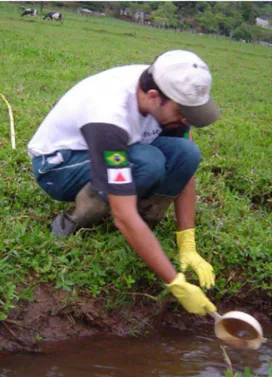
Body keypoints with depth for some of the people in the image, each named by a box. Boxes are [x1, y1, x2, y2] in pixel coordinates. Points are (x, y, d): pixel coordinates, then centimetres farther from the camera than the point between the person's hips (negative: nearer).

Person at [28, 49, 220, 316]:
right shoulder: (109, 117, -39)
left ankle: (137, 234, -6)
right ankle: (76, 225, -13)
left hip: (115, 155, 6)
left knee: (186, 154, -21)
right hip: (57, 165, -6)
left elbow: (184, 170, -9)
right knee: (149, 163, -35)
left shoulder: (169, 95, -18)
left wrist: (188, 247, -13)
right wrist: (176, 284, -37)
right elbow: (124, 217, -40)